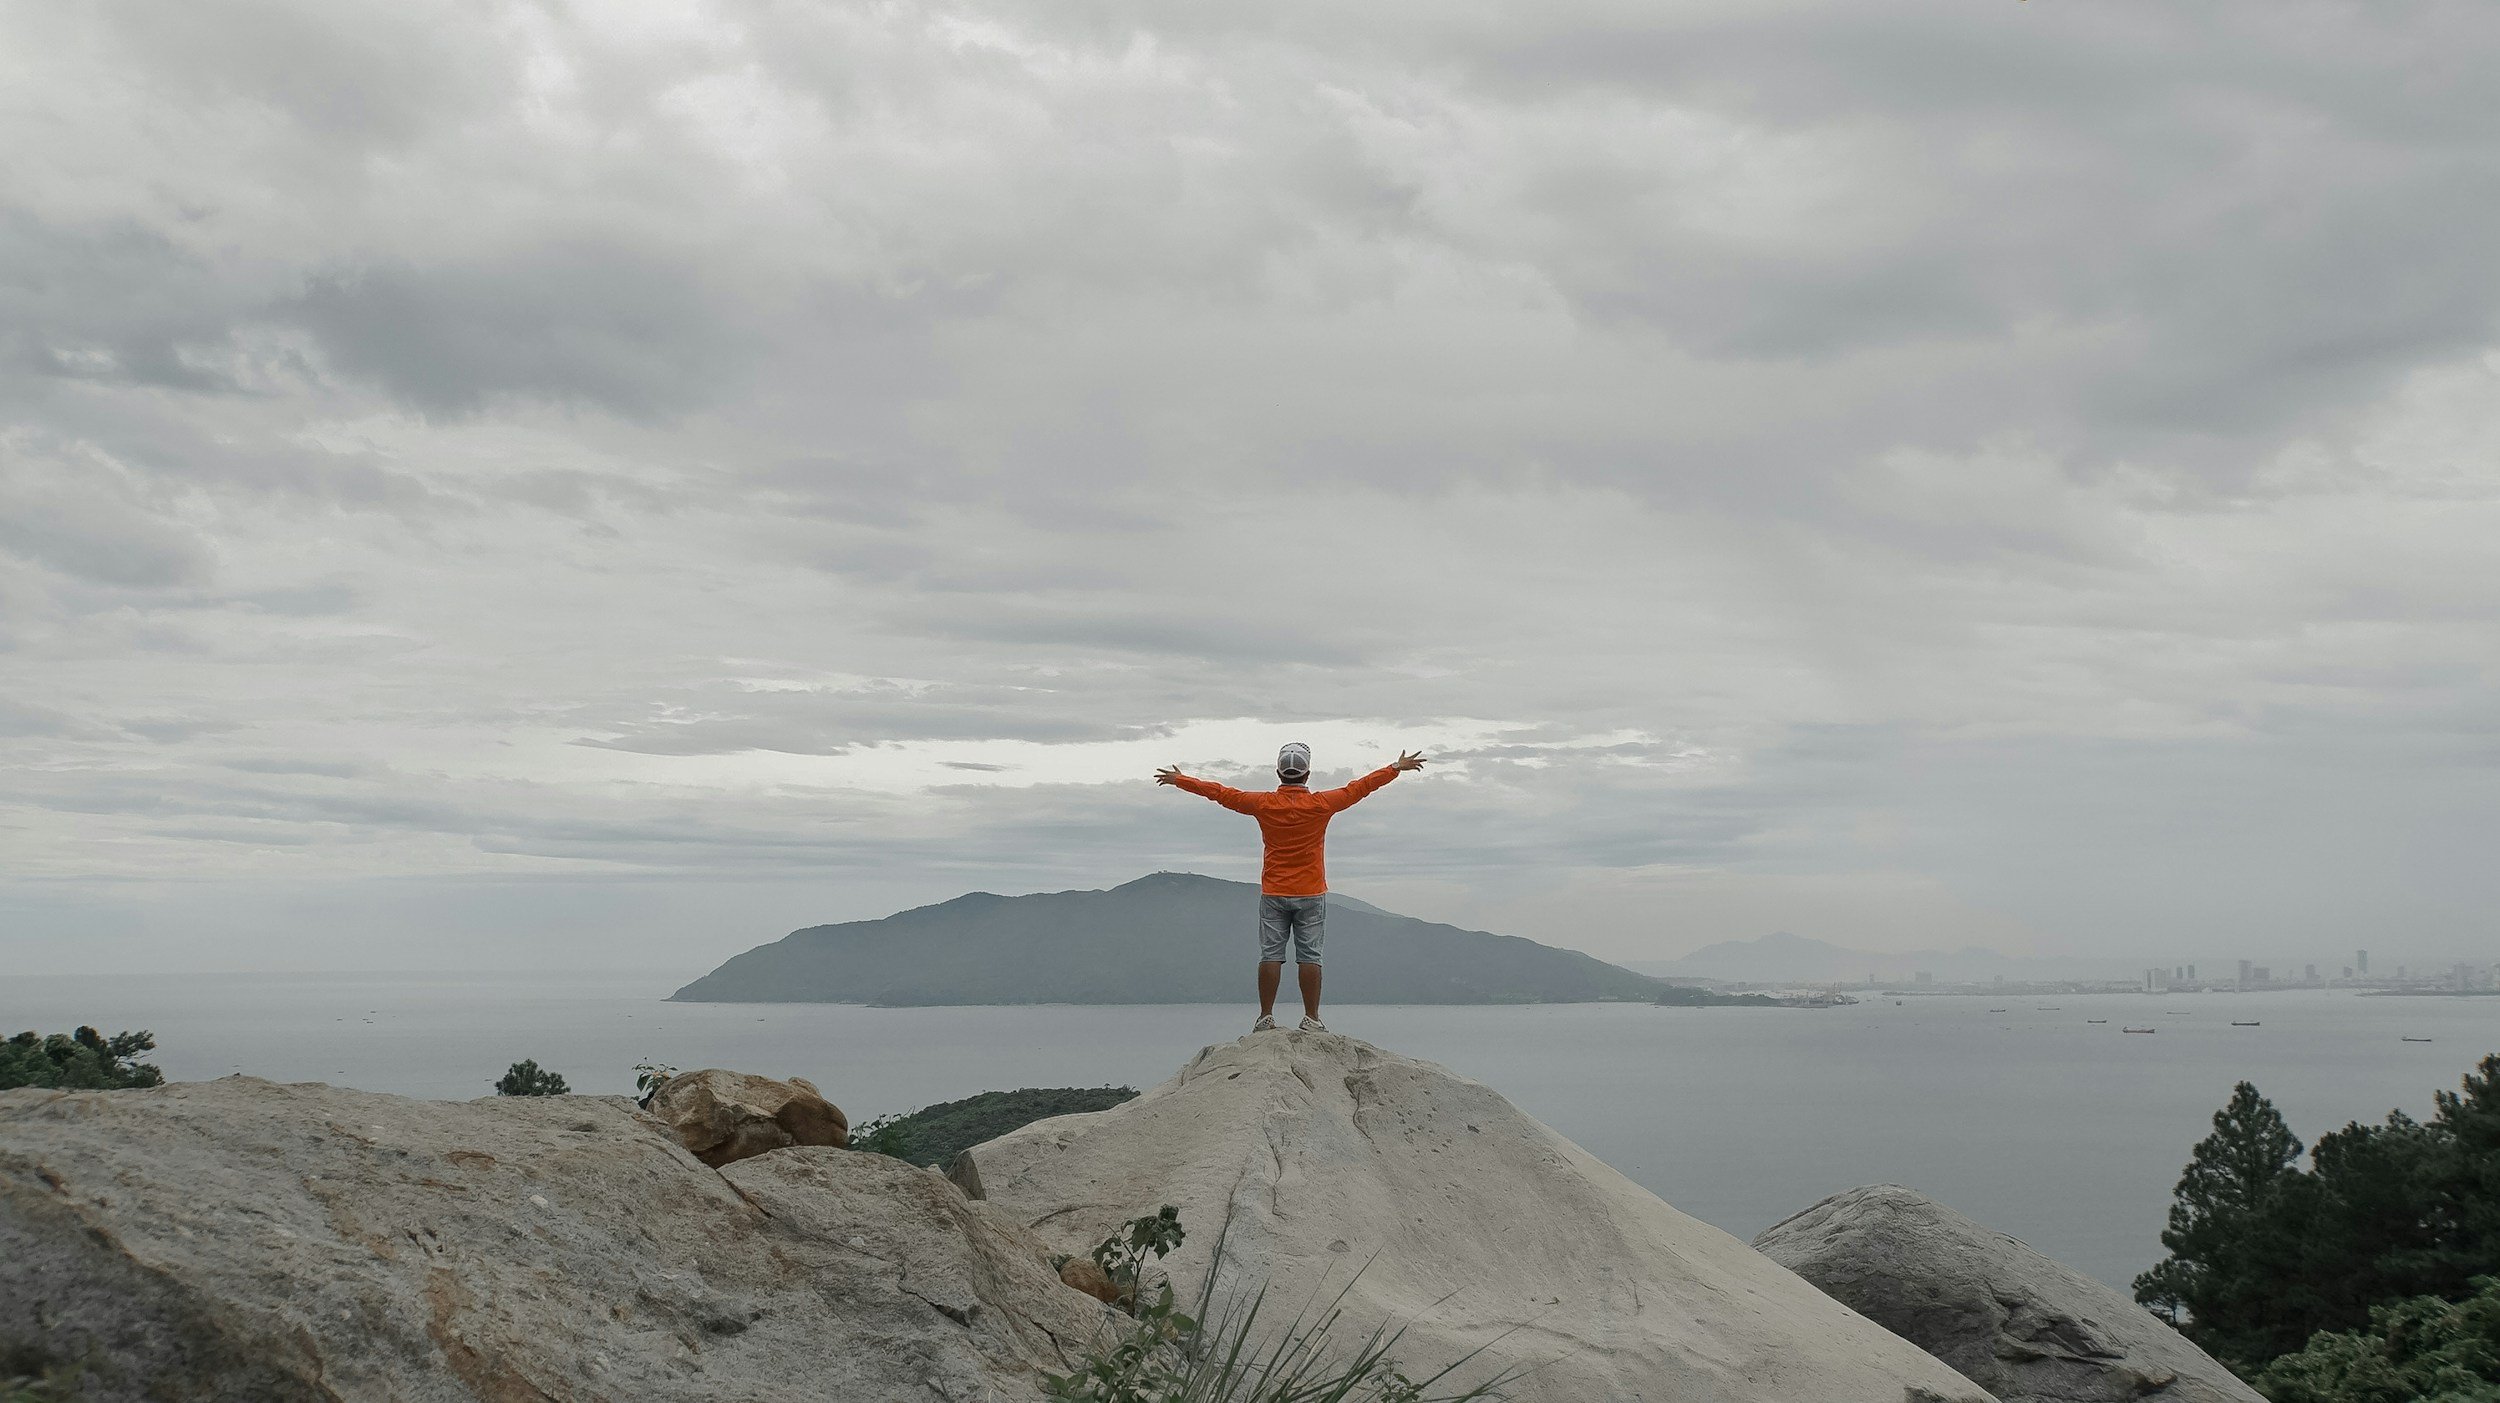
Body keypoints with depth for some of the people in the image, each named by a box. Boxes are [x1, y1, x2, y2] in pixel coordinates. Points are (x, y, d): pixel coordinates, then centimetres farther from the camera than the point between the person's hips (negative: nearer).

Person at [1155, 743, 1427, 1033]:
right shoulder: (1320, 804, -7)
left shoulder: (1264, 804, -4)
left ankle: (1266, 1017, 1)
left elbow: (1221, 793, 5)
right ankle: (1311, 1019, -1)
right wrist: (1397, 767, 14)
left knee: (1271, 955, 2)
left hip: (1273, 894, 1)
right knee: (1309, 956, 0)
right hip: (1311, 894, -1)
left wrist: (1179, 780, 17)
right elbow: (1359, 788, 3)